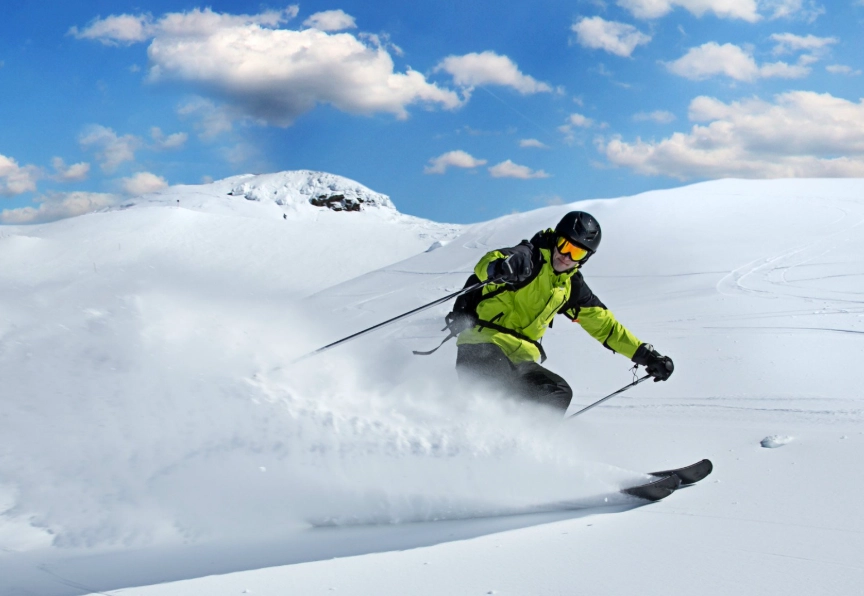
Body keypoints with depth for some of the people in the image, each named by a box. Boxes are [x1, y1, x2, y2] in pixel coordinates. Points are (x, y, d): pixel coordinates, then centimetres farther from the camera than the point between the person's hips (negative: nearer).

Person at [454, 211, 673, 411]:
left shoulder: (571, 286, 14)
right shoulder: (531, 257, -7)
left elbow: (604, 324, 22)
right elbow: (485, 265, -26)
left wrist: (645, 354, 16)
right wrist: (500, 267, -52)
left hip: (518, 357, 8)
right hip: (484, 345, -8)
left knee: (558, 394, -6)